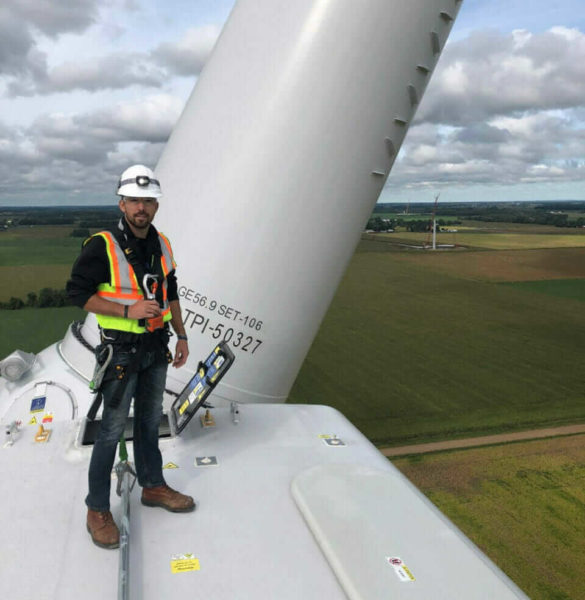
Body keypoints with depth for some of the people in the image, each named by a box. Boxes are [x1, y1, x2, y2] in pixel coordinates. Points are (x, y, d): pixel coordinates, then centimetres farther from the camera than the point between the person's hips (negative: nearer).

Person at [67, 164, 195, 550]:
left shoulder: (162, 245, 4)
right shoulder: (102, 247, -16)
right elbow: (77, 292, -15)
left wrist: (181, 336, 11)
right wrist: (129, 310, -23)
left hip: (157, 348, 6)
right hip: (122, 351, -6)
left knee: (150, 422, 18)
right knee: (113, 429, 2)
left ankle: (153, 487, 36)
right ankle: (98, 510, 17)